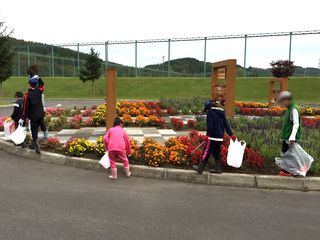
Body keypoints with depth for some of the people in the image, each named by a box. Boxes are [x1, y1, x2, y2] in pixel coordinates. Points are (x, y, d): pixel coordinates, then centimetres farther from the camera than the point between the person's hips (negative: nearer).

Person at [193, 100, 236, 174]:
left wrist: (208, 134, -20)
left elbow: (210, 125, -17)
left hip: (213, 137, -8)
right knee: (217, 152, 16)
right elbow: (226, 124, 17)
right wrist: (231, 134, 19)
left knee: (206, 152, -4)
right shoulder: (222, 112, 16)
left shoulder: (210, 112, -6)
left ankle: (200, 168, 0)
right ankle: (217, 168, 20)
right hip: (220, 137, 8)